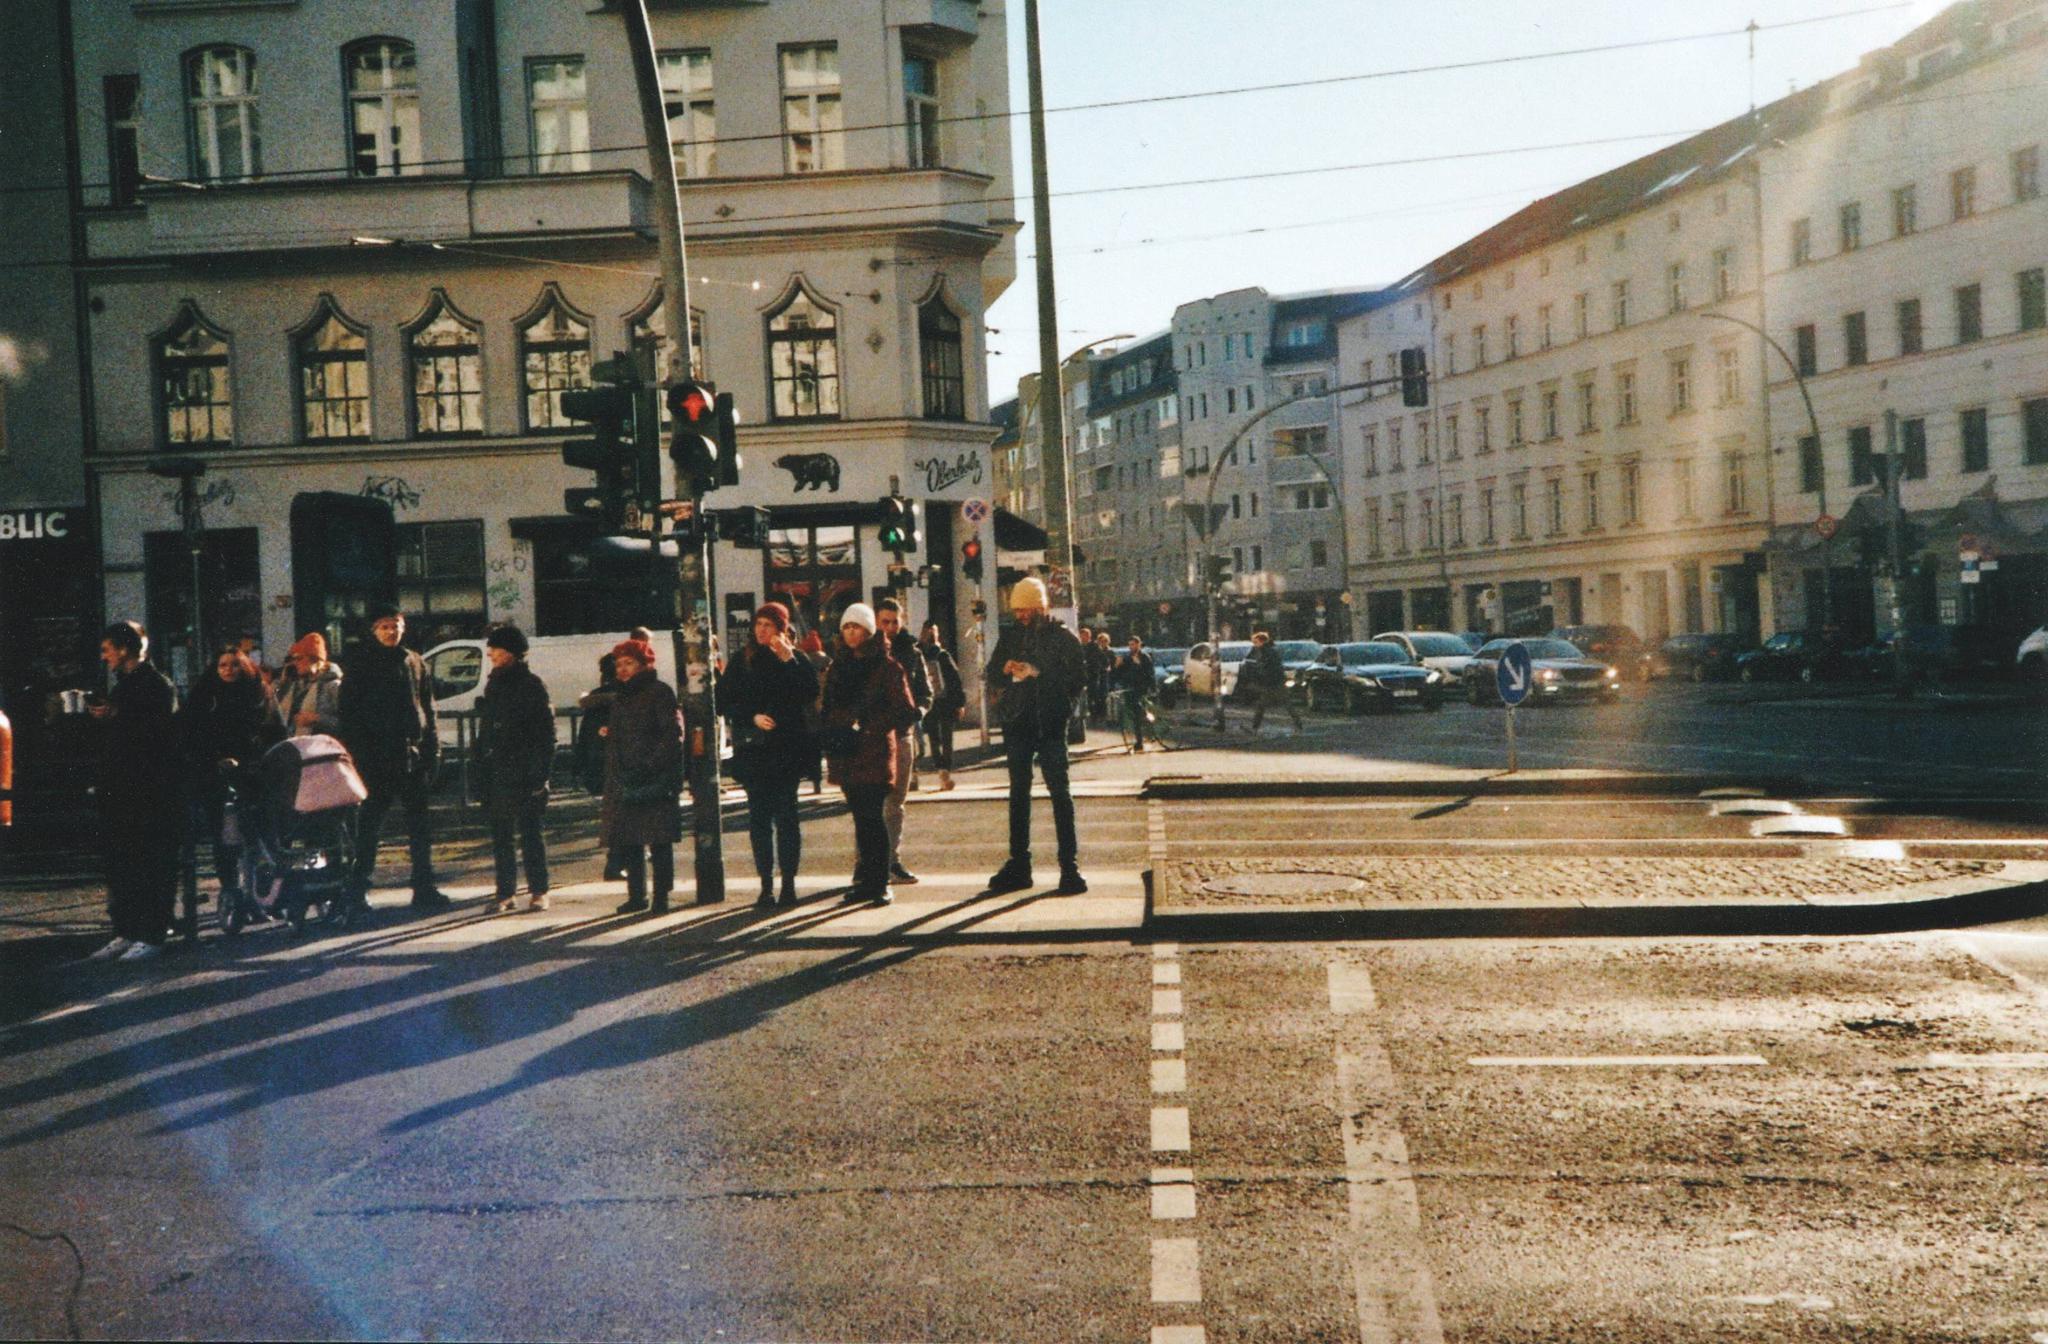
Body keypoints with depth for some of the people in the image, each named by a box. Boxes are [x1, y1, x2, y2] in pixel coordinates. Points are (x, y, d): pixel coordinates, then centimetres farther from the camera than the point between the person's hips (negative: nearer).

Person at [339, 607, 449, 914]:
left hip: (413, 756, 4)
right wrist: (358, 752, -12)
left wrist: (432, 748, 6)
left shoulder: (415, 663, 12)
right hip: (376, 759, -4)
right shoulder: (361, 666, 0)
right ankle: (358, 890, 8)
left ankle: (424, 889, 12)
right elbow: (348, 714, -3)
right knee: (369, 824, 1)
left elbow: (428, 708, 15)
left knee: (420, 826, 7)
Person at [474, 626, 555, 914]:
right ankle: (505, 892, 13)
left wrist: (539, 774, -15)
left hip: (523, 774, -6)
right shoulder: (493, 684, 15)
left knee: (529, 832, -1)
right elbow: (485, 731, 18)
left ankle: (538, 891, 5)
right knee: (500, 835, 7)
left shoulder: (531, 685, -5)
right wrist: (481, 771, 11)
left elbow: (545, 735, -8)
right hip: (496, 772, 6)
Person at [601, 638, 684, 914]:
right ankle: (637, 894, 15)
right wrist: (608, 733, 10)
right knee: (629, 840, 7)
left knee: (659, 839, -5)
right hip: (625, 781, 7)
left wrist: (654, 764, -18)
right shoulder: (620, 697, 19)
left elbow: (673, 733, -13)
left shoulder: (659, 692, -5)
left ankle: (661, 896, 0)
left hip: (654, 779, -7)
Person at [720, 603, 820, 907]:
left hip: (787, 748, -2)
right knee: (759, 818, 2)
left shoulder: (796, 660, 4)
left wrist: (789, 661, -16)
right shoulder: (742, 661, 9)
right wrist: (752, 717, -9)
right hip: (754, 750, 2)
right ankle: (766, 884, 7)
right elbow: (724, 702, 6)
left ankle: (789, 882, 3)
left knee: (785, 816, -2)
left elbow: (810, 696, -12)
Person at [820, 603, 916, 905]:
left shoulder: (886, 665, -2)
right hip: (847, 753, 5)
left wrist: (872, 727, -14)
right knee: (861, 816, 8)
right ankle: (867, 880, 13)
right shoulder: (838, 666, 15)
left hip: (875, 751, -5)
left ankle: (879, 883, -5)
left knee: (871, 815, -9)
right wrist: (831, 739, 5)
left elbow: (904, 710, -6)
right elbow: (829, 708, 19)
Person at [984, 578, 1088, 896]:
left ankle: (1070, 866, -4)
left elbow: (1077, 679, -8)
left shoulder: (1062, 637, 0)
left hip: (1050, 725, -4)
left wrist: (1038, 673, -17)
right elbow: (992, 676, 13)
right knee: (1018, 794, 9)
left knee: (1059, 792, -6)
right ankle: (1018, 865, 15)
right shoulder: (1011, 636, 13)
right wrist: (1005, 670, -9)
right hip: (1017, 723, 4)